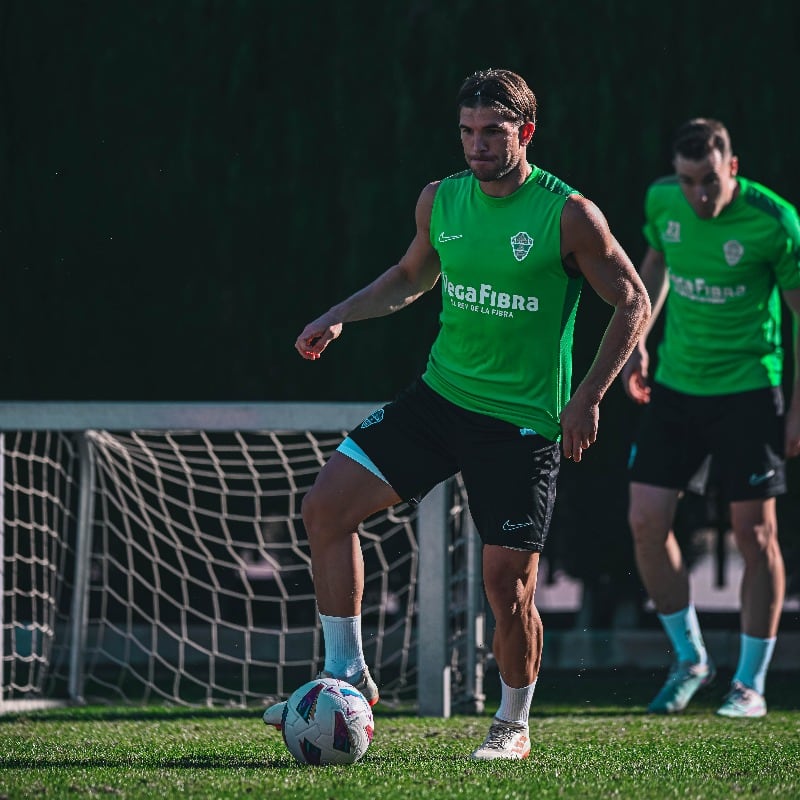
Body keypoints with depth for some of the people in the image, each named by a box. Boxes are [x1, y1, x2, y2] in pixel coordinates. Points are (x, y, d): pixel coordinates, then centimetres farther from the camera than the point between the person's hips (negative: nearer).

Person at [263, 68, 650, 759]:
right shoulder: (440, 201, 3)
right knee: (326, 506, -7)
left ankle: (514, 725, 18)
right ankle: (346, 677, 4)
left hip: (523, 422, -5)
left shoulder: (569, 215, -11)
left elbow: (634, 303, -4)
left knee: (507, 580, -6)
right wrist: (340, 317, 9)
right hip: (439, 394, 5)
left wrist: (588, 397, -11)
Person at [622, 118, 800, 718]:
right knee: (646, 522, -2)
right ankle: (689, 658, 18)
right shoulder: (663, 201, -3)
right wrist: (638, 341, 12)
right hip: (675, 386, 5)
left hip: (748, 391, -4)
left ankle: (751, 684, 12)